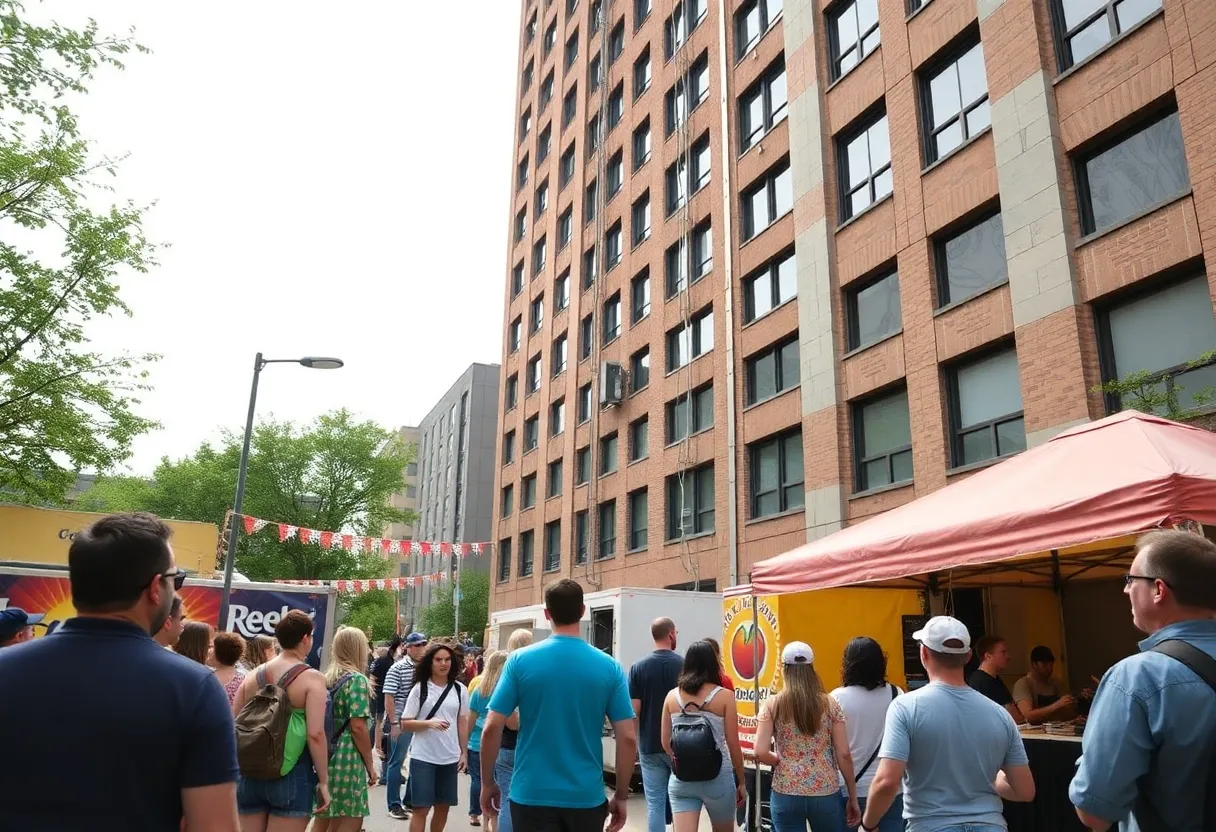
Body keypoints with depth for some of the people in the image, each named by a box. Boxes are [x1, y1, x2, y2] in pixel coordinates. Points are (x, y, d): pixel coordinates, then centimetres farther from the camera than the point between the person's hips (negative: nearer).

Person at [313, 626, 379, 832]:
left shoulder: (326, 679, 10)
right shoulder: (357, 679, -12)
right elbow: (358, 727, -18)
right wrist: (370, 764, -9)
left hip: (325, 759, 8)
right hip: (347, 761, -8)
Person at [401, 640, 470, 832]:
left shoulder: (460, 689, 3)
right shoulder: (419, 688, -5)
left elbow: (462, 723, 10)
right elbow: (405, 724, -4)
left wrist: (464, 752, 8)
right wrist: (429, 723, -20)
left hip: (450, 757, 3)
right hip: (423, 757, -3)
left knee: (443, 807, 12)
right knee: (421, 809, -1)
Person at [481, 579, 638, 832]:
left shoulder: (520, 661, -7)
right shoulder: (609, 667, -5)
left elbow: (491, 729, -7)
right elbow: (628, 738, -5)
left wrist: (487, 783, 6)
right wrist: (621, 796, 6)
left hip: (532, 796, -2)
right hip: (587, 798, 2)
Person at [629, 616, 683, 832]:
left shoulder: (638, 667, -4)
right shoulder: (685, 665, -6)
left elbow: (634, 711, -6)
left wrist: (633, 743, 5)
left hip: (649, 745, 0)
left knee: (655, 804, 4)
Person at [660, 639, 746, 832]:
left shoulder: (672, 696, 1)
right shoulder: (724, 696, -6)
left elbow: (666, 743, 7)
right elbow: (733, 745, -5)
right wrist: (741, 782, 7)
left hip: (681, 779, 1)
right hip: (718, 778, -1)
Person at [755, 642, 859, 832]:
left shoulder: (772, 706, -4)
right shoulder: (830, 705, -1)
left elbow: (760, 753, -10)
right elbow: (844, 754, -2)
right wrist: (853, 798, 6)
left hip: (786, 794, -1)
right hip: (826, 794, 1)